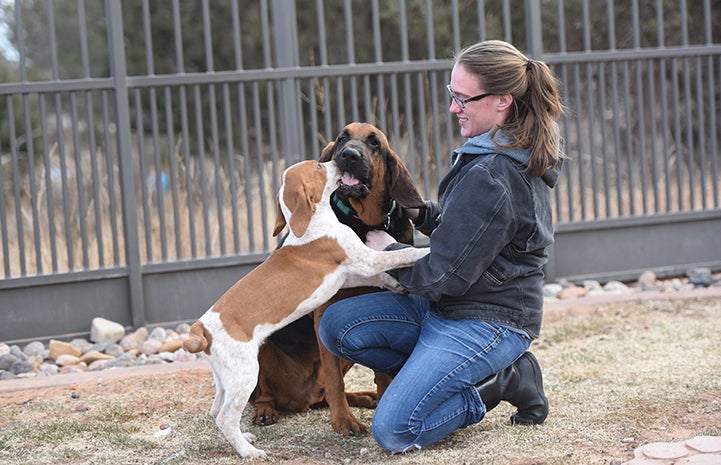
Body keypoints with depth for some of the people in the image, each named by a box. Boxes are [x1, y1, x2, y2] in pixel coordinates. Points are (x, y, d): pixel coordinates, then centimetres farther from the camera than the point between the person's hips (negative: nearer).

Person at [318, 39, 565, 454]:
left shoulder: (491, 178, -24)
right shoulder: (518, 153, 7)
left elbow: (445, 276, -21)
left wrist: (389, 250, -4)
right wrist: (420, 214, 5)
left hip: (486, 323, -10)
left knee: (394, 431, -17)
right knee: (337, 326, -1)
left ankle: (504, 380, 0)